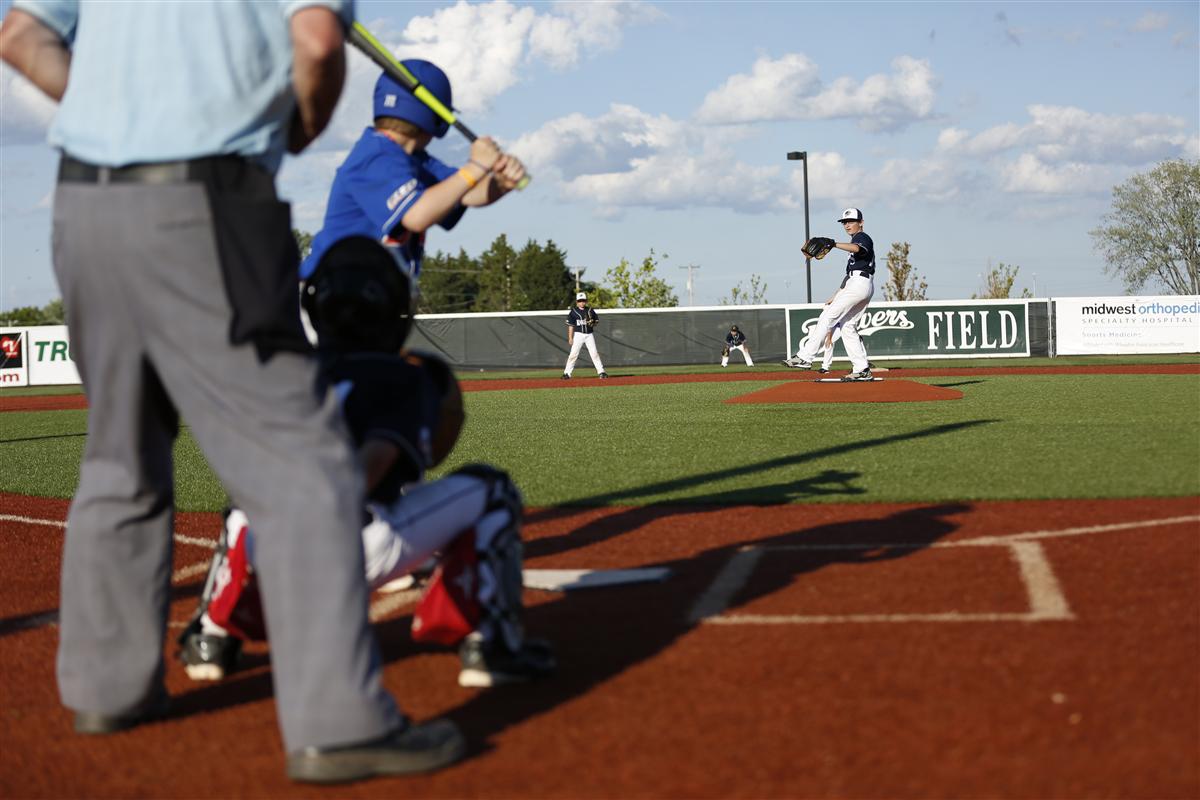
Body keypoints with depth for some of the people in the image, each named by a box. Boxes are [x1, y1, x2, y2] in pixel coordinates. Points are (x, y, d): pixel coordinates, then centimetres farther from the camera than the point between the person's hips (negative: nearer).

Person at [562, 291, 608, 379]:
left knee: (594, 353, -1)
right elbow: (570, 325, -1)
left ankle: (601, 372, 2)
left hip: (589, 335, 2)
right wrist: (570, 338, -7)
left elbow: (597, 321, 15)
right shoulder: (573, 312, 0)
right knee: (573, 354, -7)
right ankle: (567, 373, -2)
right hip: (578, 334, -2)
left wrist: (593, 323, -9)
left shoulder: (590, 310, 7)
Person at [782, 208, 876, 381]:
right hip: (857, 284, 11)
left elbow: (856, 248, -28)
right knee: (848, 326, 7)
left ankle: (805, 357, -21)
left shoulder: (862, 237, -1)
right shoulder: (854, 242, 29)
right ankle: (862, 370, 3)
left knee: (827, 317, -15)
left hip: (860, 283, -11)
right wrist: (835, 296, 23)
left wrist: (833, 244, -42)